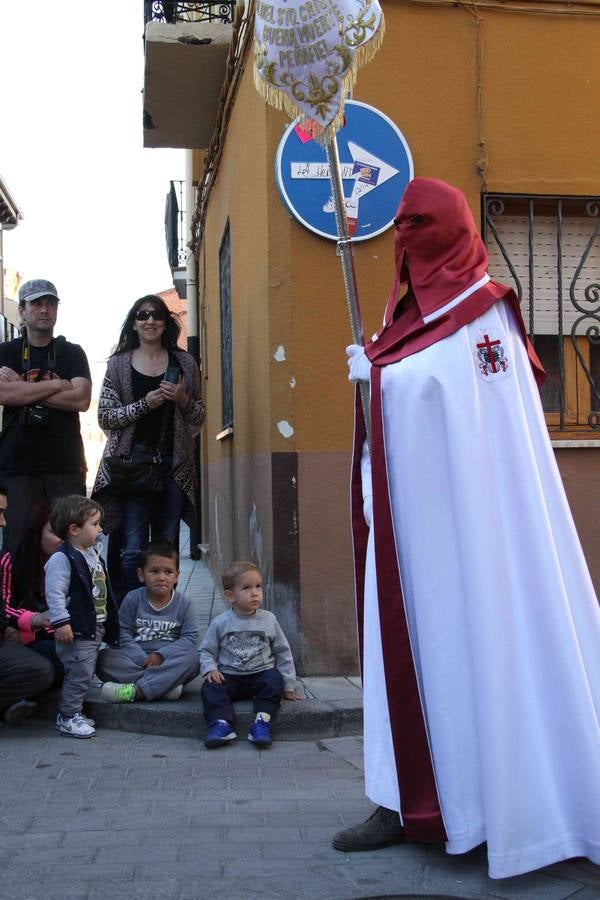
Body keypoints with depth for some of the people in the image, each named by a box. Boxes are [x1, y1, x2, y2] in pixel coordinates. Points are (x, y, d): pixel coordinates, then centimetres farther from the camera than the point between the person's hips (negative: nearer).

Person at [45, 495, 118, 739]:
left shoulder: (92, 554, 14)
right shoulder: (61, 559, -17)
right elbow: (55, 594, -22)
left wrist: (109, 621, 27)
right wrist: (61, 622, -26)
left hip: (96, 627, 10)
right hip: (76, 630, -10)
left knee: (85, 673, 17)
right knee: (79, 674, -5)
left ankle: (75, 712, 29)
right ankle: (67, 718, 7)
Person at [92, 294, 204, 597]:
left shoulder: (184, 362, 11)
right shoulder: (119, 364, 6)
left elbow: (198, 417, 14)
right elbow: (105, 417, 1)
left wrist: (183, 399, -7)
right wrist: (144, 405, -13)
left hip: (174, 463, 2)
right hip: (132, 461, -2)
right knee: (133, 549, -7)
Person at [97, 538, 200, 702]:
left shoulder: (183, 603, 3)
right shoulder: (133, 599, 3)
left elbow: (191, 637, -5)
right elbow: (123, 633, -4)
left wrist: (160, 655, -17)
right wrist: (142, 659, -18)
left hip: (169, 662, 0)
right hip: (136, 660, 0)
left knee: (191, 659, -32)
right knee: (103, 658, -25)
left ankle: (136, 690, -34)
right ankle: (166, 684, -31)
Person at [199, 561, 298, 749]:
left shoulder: (269, 620, 5)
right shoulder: (221, 623, 2)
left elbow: (283, 652, 12)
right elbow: (206, 651, 8)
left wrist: (288, 686, 10)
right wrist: (210, 669, -13)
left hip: (260, 675, 1)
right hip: (229, 676, 0)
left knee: (274, 680, -29)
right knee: (210, 686, -27)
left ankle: (262, 721, -37)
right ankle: (221, 724, -40)